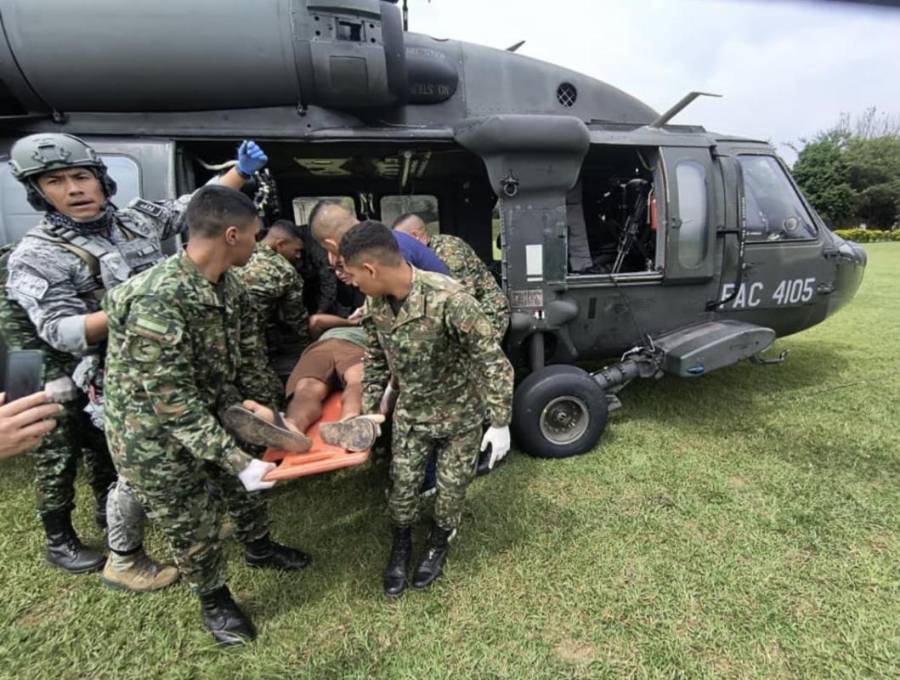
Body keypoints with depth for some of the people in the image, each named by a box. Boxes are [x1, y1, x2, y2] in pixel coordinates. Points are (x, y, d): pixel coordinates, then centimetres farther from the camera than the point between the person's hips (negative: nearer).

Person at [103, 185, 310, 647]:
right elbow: (175, 405, -32)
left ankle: (258, 547, 52)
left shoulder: (227, 286, -9)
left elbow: (245, 355, 3)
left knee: (244, 488, 23)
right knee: (190, 525, 12)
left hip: (210, 414, 7)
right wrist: (238, 462, -31)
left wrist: (246, 404, -2)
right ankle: (213, 600, 39)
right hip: (154, 433, -7)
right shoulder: (156, 303, -34)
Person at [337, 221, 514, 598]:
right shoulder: (375, 305, -12)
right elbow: (375, 360, 5)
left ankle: (439, 543, 43)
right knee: (402, 483, 13)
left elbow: (491, 360, -26)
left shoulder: (448, 298, -33)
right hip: (410, 412, 4)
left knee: (451, 485, 14)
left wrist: (500, 423, -21)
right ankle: (401, 545, 41)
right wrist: (369, 410, 7)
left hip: (460, 412, -4)